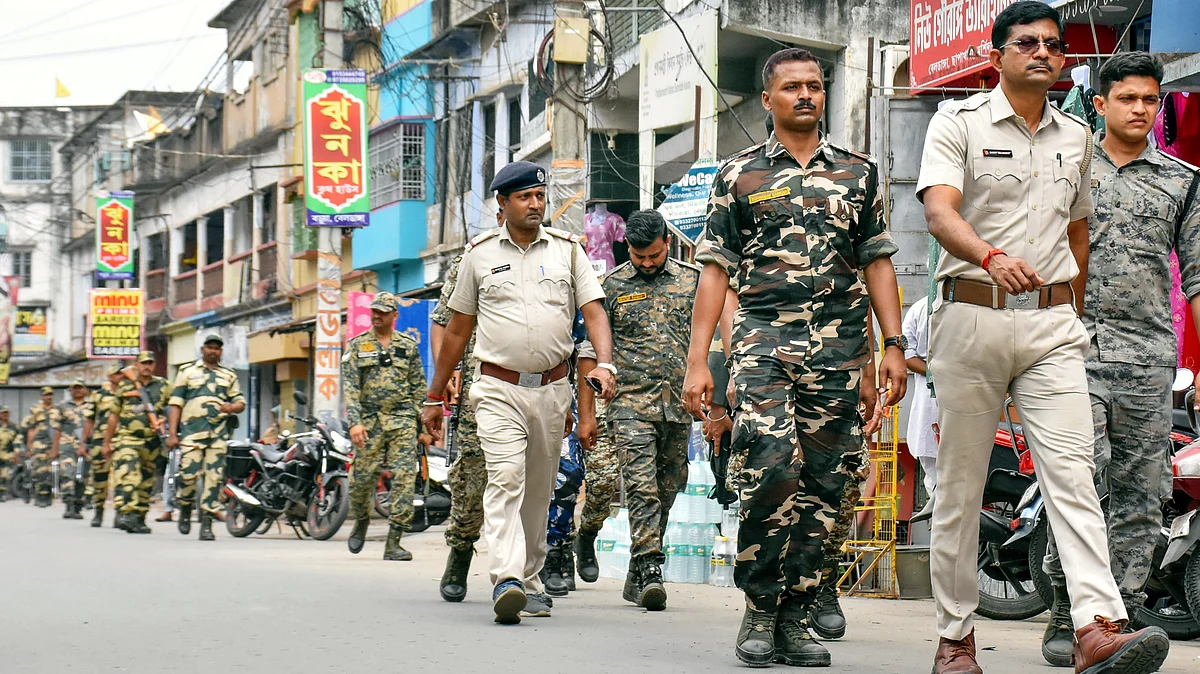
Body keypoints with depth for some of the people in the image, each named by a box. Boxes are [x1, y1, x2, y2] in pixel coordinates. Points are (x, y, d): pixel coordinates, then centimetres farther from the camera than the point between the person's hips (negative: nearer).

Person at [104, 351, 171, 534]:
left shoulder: (163, 386, 10)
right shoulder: (125, 387, 9)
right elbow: (114, 416, 14)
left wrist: (164, 420, -9)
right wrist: (107, 443, 15)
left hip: (152, 442, 2)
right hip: (127, 439, -2)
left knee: (145, 483, 8)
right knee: (126, 476, -22)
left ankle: (139, 519, 17)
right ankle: (124, 514, -32)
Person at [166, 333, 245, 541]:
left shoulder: (229, 376, 21)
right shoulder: (187, 372, 13)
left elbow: (241, 402, 19)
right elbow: (175, 404, 8)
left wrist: (232, 407, -6)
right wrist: (172, 433, -2)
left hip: (219, 432, 2)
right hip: (192, 430, -2)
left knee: (214, 478, -4)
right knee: (188, 473, -12)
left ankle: (206, 524, -2)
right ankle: (185, 508, 17)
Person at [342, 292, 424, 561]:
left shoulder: (408, 346, 11)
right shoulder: (357, 345, 7)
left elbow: (419, 388, 14)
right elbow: (350, 387, -1)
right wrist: (354, 422, -13)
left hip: (403, 420, 1)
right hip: (369, 422, -1)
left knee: (405, 478, -10)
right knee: (362, 478, 0)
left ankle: (393, 542, -10)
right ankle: (361, 521, 31)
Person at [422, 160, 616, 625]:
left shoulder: (568, 249, 8)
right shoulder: (480, 253, 6)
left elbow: (593, 312, 2)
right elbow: (457, 330, 13)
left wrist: (605, 363, -18)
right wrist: (434, 397, 14)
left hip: (552, 389, 2)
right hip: (498, 389, -2)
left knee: (539, 491, 10)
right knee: (506, 478, -19)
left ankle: (530, 581, 21)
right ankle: (506, 581, -29)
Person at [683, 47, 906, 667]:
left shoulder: (859, 173, 15)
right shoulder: (739, 174, 9)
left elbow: (877, 263, 15)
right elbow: (716, 269, 6)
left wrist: (893, 345, 5)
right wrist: (697, 360, -1)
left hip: (840, 346, 3)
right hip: (764, 337, -3)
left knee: (822, 487, 1)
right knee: (771, 467, -20)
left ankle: (793, 618, 8)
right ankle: (758, 608, -5)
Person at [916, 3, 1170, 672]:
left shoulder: (1076, 135, 16)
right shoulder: (959, 122, 0)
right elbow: (941, 212, -15)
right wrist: (992, 256, -34)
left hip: (1051, 322, 3)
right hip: (972, 312, -3)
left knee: (1072, 471, -12)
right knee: (960, 484, 3)